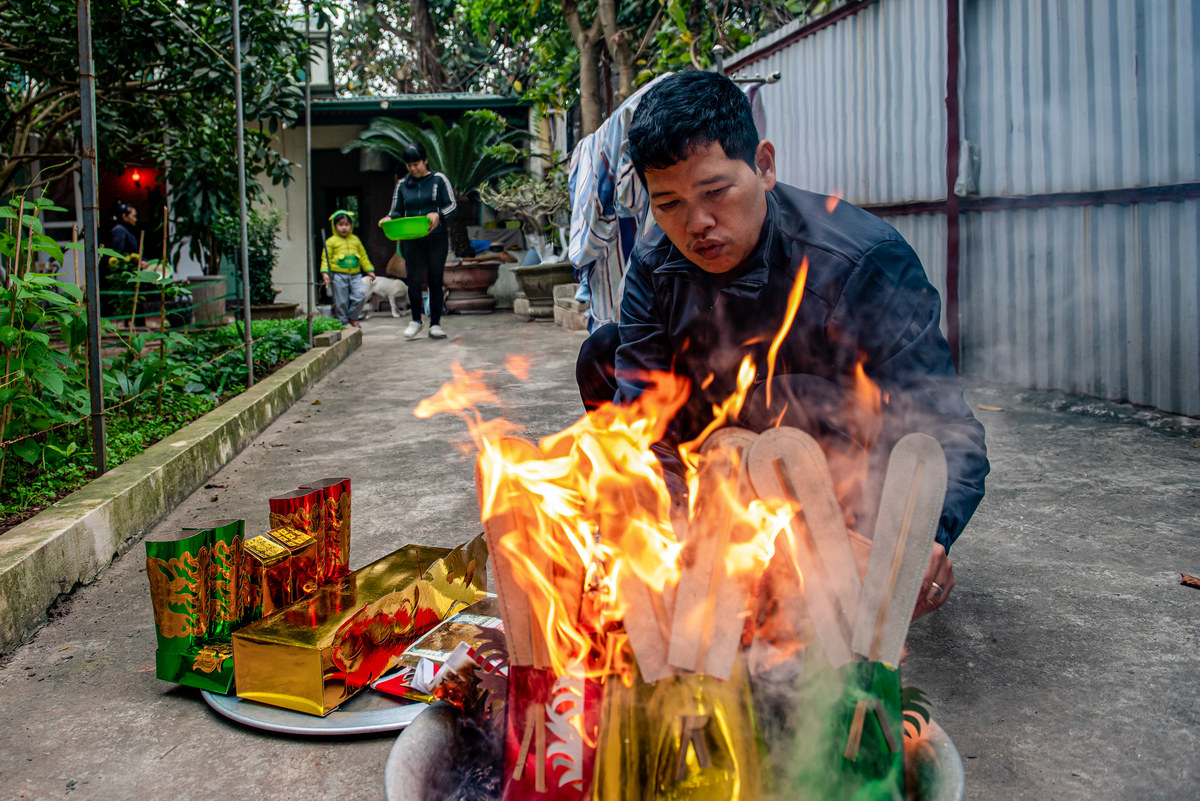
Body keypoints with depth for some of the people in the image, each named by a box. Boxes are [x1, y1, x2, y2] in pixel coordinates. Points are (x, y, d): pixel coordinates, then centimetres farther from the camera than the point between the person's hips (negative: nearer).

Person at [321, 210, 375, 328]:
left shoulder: (355, 240, 14)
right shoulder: (331, 241, 1)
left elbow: (363, 257, 20)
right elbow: (326, 258, -1)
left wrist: (369, 270, 17)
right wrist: (325, 272, -13)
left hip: (355, 275, 3)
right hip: (338, 275, -3)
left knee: (359, 297, -9)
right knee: (341, 302, 1)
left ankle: (352, 318, 13)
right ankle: (343, 322, 14)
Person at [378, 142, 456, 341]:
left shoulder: (439, 180, 3)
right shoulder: (402, 185, 12)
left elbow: (452, 205, -1)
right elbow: (397, 211, 15)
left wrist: (438, 215, -21)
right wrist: (389, 219, -7)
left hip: (436, 238, -2)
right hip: (411, 240, 2)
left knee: (435, 281, 1)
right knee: (414, 280, -5)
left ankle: (435, 324, 8)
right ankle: (416, 321, 15)